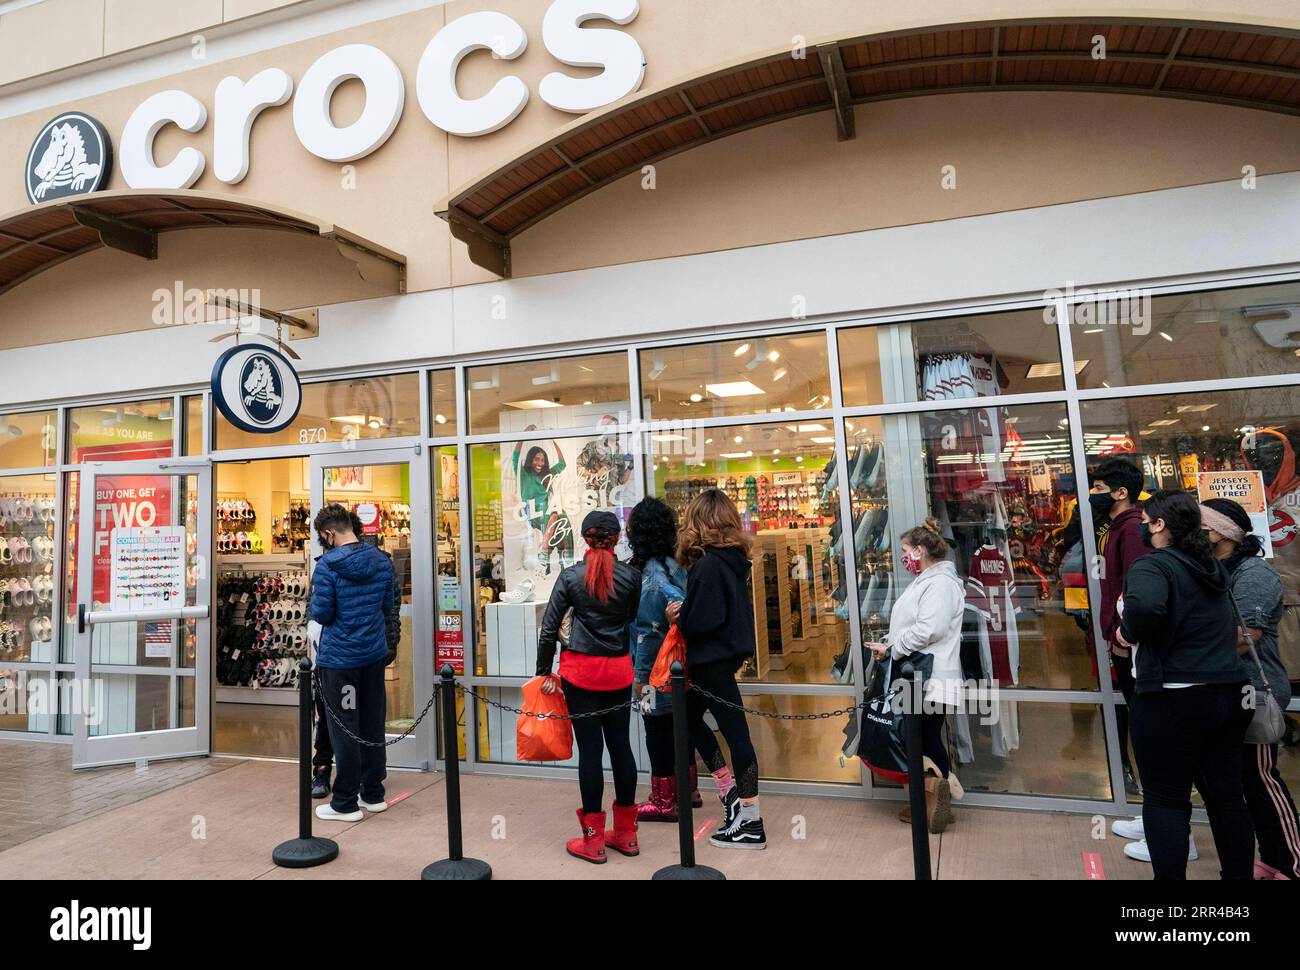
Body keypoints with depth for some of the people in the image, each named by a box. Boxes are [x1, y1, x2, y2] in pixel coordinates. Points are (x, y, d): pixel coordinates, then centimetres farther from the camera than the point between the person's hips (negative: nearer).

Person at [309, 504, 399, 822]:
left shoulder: (328, 564, -16)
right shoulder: (382, 561, 2)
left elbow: (320, 613, -15)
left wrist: (314, 601, 5)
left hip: (339, 657, -5)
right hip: (375, 653, 6)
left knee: (344, 729, 4)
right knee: (373, 724, 13)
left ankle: (345, 803, 14)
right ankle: (373, 793, 24)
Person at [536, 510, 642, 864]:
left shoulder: (571, 576, -4)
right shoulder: (631, 575, -1)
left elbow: (548, 628, -2)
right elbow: (633, 619, 5)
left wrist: (544, 672, 5)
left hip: (581, 670, -2)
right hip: (619, 669, 2)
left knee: (590, 748, 3)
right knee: (620, 745, 11)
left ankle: (594, 839, 12)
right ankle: (625, 834, 23)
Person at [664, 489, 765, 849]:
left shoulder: (707, 565, -20)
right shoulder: (733, 560, 7)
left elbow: (701, 621, -24)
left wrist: (677, 616, -5)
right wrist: (685, 612, 9)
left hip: (713, 660, -9)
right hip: (727, 652, 9)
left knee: (735, 731, -1)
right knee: (690, 718, 20)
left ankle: (751, 824, 10)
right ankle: (732, 791, 26)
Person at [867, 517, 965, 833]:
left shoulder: (941, 582, -16)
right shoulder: (924, 580, 18)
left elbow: (928, 629, -27)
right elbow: (907, 623, 23)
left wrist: (891, 649, -18)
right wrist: (888, 642, 7)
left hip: (932, 678, -10)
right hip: (918, 676, 10)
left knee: (929, 740, -2)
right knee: (921, 739, 13)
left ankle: (938, 807, 6)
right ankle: (930, 803, 21)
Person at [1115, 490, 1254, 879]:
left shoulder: (1152, 564, -13)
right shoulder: (1212, 565, 12)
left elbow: (1145, 605, -36)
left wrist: (1128, 633, -16)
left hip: (1173, 700, -8)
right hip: (1230, 693, 8)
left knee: (1165, 800, 3)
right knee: (1226, 795, 18)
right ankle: (1239, 874, 29)